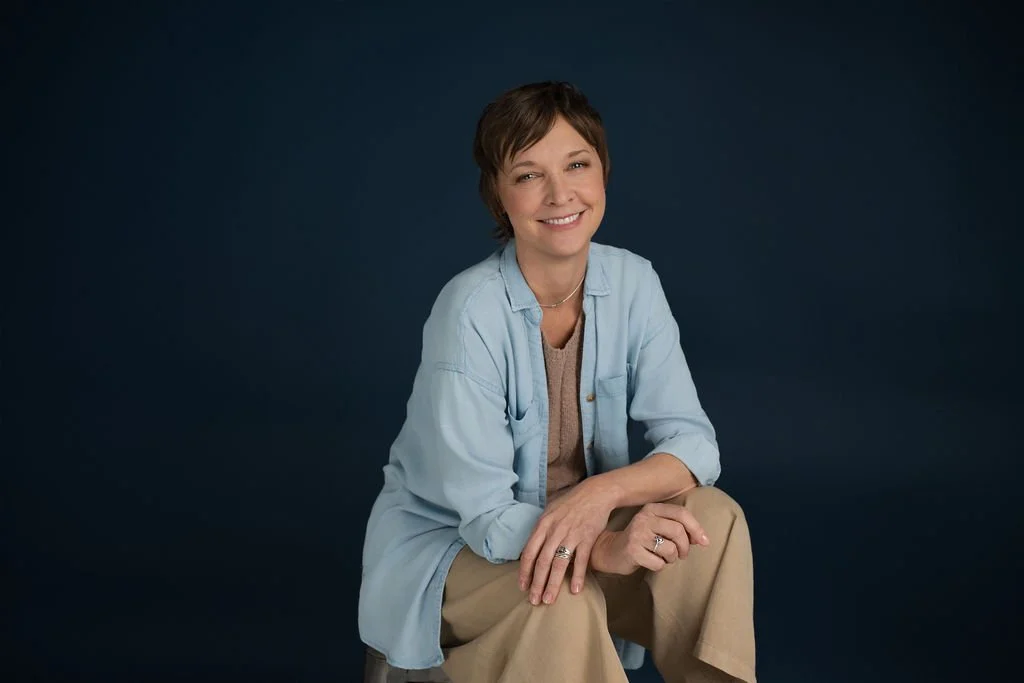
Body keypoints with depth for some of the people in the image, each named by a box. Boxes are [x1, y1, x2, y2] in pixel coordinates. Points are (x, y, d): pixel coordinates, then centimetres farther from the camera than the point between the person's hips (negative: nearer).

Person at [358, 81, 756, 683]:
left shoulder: (632, 282, -9)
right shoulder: (471, 311, -25)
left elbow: (694, 442, -11)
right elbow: (485, 515, -24)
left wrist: (600, 494, -32)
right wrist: (607, 548, -43)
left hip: (579, 523, 5)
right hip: (448, 544, -5)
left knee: (713, 516, -20)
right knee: (560, 600, -35)